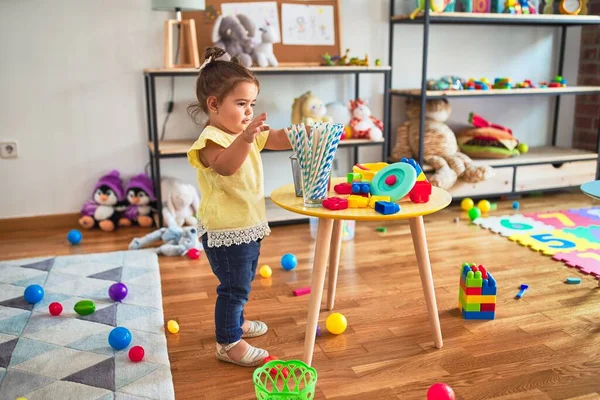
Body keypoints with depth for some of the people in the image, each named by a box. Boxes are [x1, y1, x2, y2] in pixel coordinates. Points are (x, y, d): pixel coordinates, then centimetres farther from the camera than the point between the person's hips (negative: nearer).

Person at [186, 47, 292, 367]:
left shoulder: (249, 134, 6)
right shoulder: (211, 139, -21)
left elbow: (280, 140, 8)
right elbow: (225, 165, -40)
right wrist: (245, 139, -56)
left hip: (249, 224, 9)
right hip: (225, 230, -9)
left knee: (243, 281, 25)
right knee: (234, 286, 0)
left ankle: (235, 321, 45)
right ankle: (228, 343, 15)